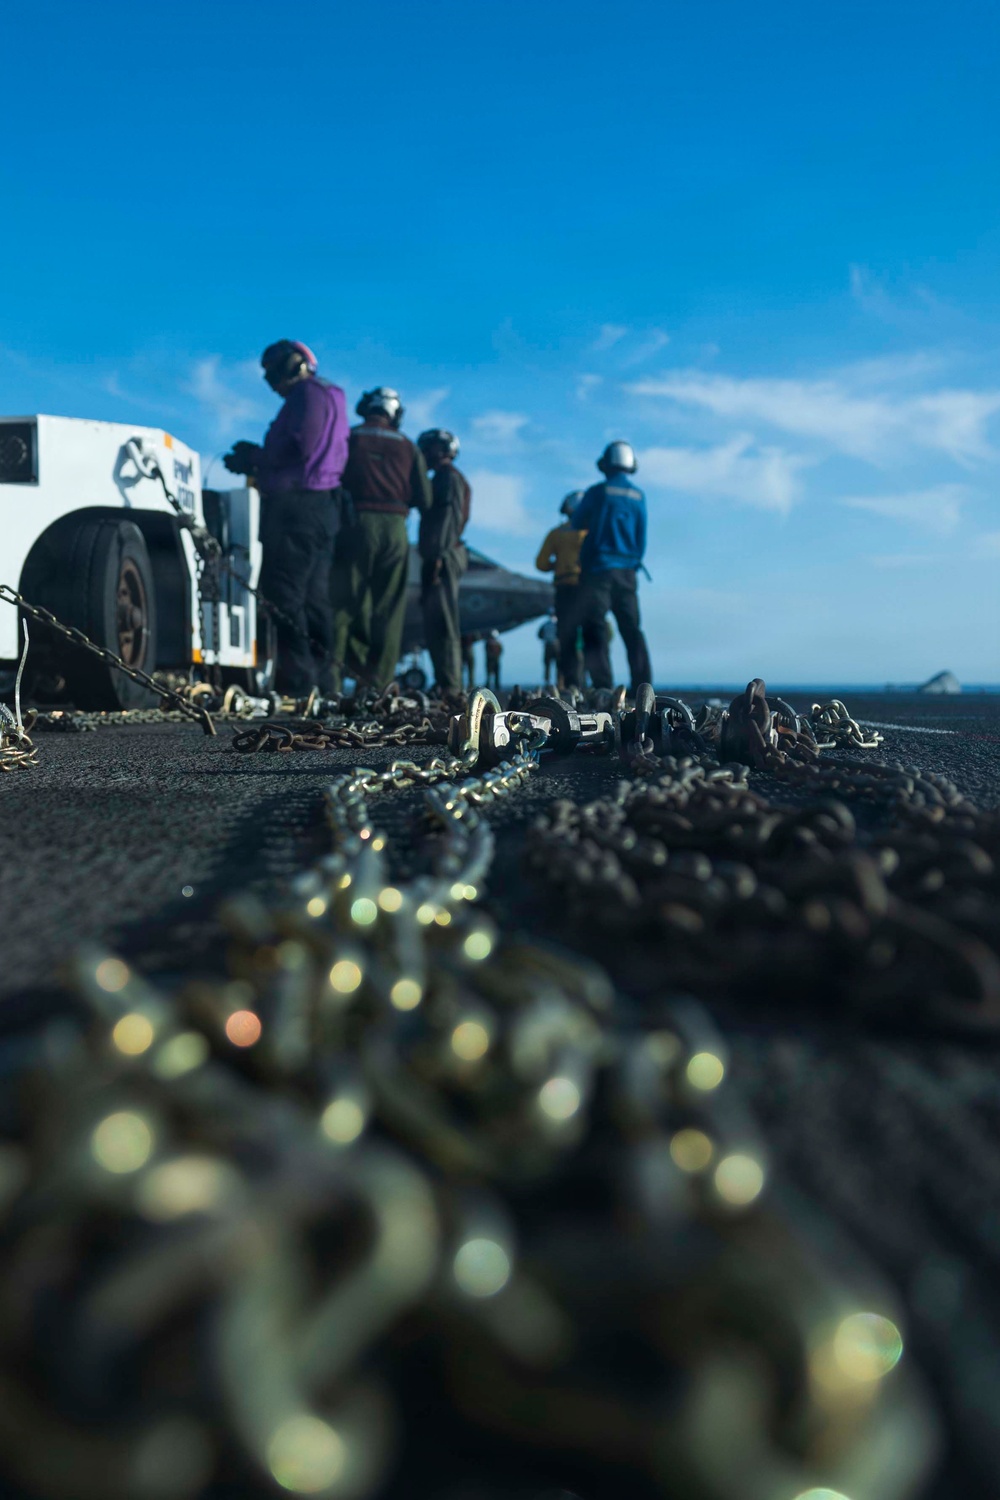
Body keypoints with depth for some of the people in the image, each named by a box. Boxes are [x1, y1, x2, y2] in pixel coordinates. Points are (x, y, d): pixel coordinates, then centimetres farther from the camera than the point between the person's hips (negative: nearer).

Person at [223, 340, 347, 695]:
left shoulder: (309, 394, -7)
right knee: (312, 597, 11)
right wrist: (256, 463, 15)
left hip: (297, 506, -11)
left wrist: (252, 457, -5)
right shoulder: (328, 397, 24)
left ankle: (296, 680, -13)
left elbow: (299, 450, -18)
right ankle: (317, 677, 15)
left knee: (282, 594, -11)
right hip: (321, 505, 11)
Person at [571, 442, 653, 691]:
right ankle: (642, 687, 3)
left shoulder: (598, 492, -5)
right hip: (626, 571, 4)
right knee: (632, 630, 8)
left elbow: (578, 523, 9)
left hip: (598, 569, -4)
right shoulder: (638, 496, 7)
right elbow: (641, 537, 12)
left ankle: (603, 687, -12)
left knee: (594, 629, -4)